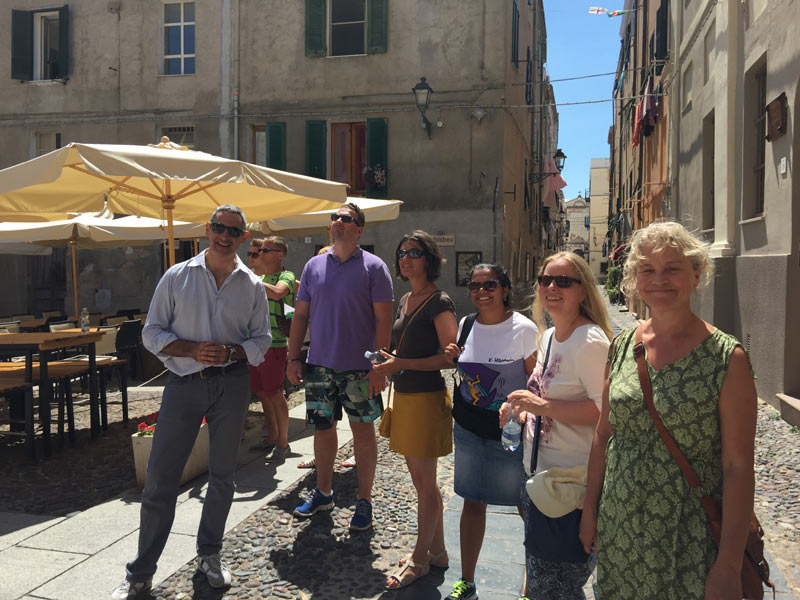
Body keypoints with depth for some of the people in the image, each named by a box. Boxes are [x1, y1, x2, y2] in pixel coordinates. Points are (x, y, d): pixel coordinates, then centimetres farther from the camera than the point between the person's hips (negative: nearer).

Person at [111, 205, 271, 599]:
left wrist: (231, 352, -13)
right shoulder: (177, 277, 2)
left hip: (231, 385, 1)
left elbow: (261, 341, 7)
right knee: (160, 477, 1)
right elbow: (152, 333, 1)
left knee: (222, 475, 11)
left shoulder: (252, 286, 5)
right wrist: (193, 350, -15)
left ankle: (209, 555, 31)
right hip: (184, 384, -1)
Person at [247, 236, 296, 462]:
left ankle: (283, 443, 9)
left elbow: (276, 292, -29)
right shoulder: (259, 279, 17)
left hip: (274, 344, -8)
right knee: (262, 393, 13)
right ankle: (271, 438, 26)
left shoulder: (286, 276, -6)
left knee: (275, 394, -3)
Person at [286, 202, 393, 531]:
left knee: (363, 432, 5)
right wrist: (293, 358, 4)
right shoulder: (314, 266, 7)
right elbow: (301, 315, 10)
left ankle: (365, 500, 19)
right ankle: (323, 492, 31)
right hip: (320, 366, 4)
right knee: (322, 429, 13)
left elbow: (383, 319, -8)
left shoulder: (373, 267, -5)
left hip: (360, 368, -4)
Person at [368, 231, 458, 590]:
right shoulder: (405, 301, 12)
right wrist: (389, 363, 7)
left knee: (424, 482, 3)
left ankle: (420, 559, 18)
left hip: (427, 398, -8)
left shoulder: (439, 302, -13)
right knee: (421, 479, 16)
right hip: (404, 397, 9)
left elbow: (451, 358, -20)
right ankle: (437, 551, 30)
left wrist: (402, 364, -22)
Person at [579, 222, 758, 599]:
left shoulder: (727, 358, -13)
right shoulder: (623, 345, 0)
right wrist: (590, 509, 8)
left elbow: (738, 467, -13)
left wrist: (729, 567, -14)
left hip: (688, 540, -4)